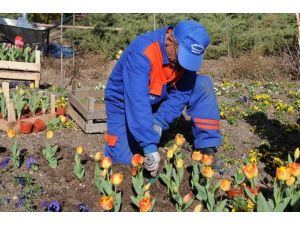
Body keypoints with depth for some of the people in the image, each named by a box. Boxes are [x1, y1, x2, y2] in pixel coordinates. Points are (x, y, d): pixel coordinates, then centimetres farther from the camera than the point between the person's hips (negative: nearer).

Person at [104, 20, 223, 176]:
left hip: (158, 97, 5)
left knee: (203, 84, -16)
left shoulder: (186, 54, -17)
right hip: (125, 103, -4)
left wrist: (159, 122, -31)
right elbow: (137, 103, -44)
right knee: (123, 160, -15)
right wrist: (150, 147, -48)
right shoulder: (141, 53, -36)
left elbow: (181, 93, -18)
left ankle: (207, 148, -10)